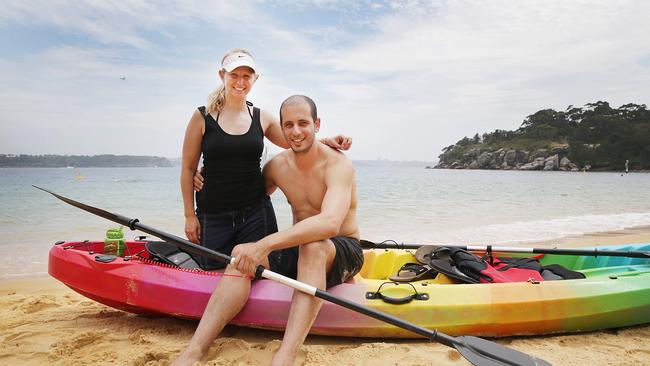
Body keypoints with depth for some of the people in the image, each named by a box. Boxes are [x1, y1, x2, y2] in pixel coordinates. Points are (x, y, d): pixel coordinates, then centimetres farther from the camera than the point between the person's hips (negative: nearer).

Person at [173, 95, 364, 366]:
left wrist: (267, 243, -43)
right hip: (298, 250, 5)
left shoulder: (338, 165, -18)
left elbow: (330, 223, -36)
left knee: (313, 245, -39)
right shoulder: (277, 166, 1)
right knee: (242, 252, -21)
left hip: (343, 252, -5)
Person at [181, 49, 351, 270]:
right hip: (213, 216, -1)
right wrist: (189, 216, 0)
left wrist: (327, 142, -4)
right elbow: (188, 168, 2)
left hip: (255, 212, 2)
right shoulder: (203, 117, -1)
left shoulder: (262, 119, 6)